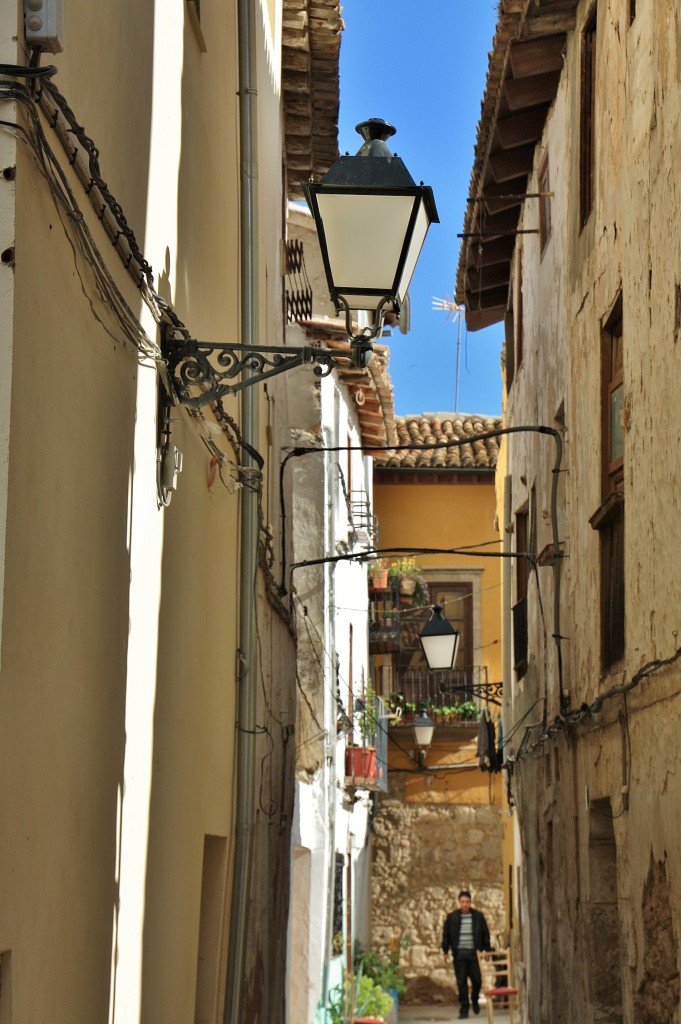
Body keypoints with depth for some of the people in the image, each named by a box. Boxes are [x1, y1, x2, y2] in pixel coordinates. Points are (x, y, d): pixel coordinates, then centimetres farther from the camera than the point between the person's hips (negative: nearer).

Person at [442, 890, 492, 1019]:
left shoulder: (478, 916, 4)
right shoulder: (452, 917, 4)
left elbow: (485, 934, 10)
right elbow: (446, 934, 9)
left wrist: (486, 950, 4)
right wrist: (446, 951, 5)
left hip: (473, 953, 0)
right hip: (459, 954, 0)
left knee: (477, 980, 1)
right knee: (461, 982, -1)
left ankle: (475, 1000, 31)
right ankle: (464, 1009, 6)